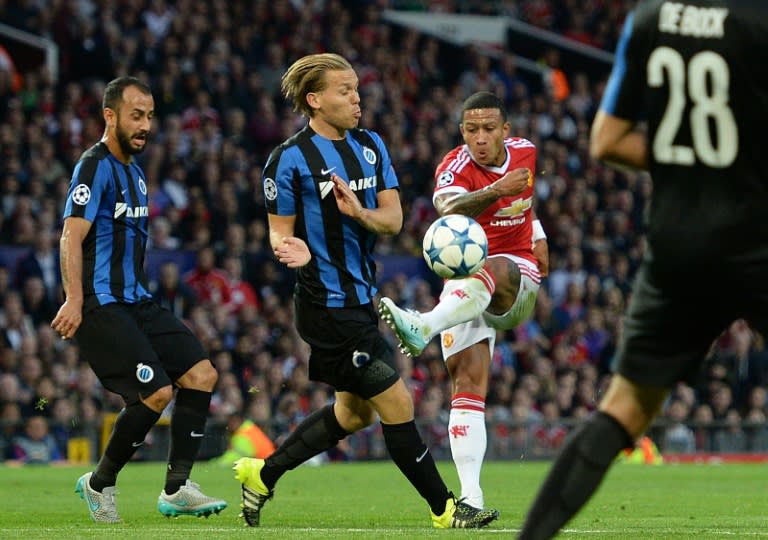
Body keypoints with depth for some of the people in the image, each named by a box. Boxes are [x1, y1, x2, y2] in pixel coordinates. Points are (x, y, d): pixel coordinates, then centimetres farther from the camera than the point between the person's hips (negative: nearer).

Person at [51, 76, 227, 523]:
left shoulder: (135, 171, 19)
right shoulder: (95, 167, -10)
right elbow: (72, 237, -18)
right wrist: (74, 300, -27)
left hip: (137, 302, 9)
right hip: (101, 304, -9)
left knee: (202, 373, -2)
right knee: (157, 391, -17)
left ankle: (177, 489, 0)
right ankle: (100, 483, 2)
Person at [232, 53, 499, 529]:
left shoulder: (371, 146, 7)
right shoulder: (291, 159, -12)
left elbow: (393, 219, 2)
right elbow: (279, 230, -5)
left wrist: (359, 212, -19)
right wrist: (291, 250, -28)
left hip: (362, 297, 8)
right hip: (328, 306, -8)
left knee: (354, 411, 19)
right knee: (397, 405, -5)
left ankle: (263, 475, 30)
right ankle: (444, 508, 5)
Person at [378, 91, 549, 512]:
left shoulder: (525, 152, 3)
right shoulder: (455, 167, -12)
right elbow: (449, 207, -38)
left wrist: (538, 235, 25)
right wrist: (496, 191, -53)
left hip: (518, 276, 1)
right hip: (464, 281, -1)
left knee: (492, 272, -38)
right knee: (467, 382, -14)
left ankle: (422, 328, -61)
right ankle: (471, 496, -17)